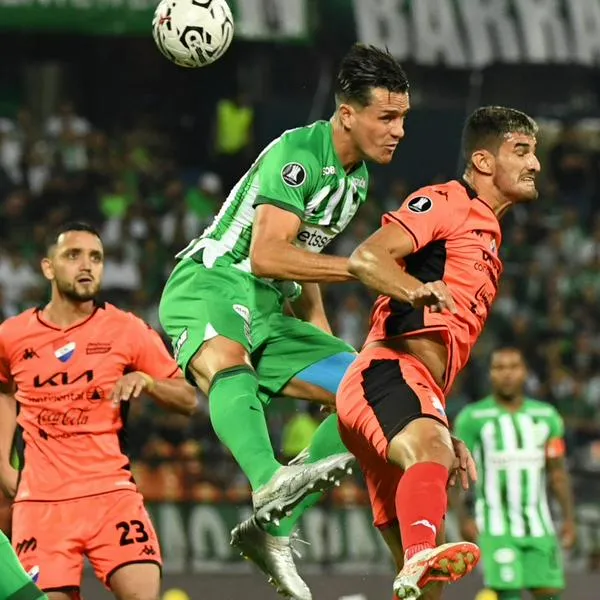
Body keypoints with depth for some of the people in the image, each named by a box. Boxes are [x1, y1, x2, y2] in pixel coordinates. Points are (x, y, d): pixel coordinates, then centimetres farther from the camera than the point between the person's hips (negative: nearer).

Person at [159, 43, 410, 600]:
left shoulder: (356, 176, 12)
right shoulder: (297, 154, -17)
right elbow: (266, 255, -28)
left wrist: (320, 338, 22)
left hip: (269, 309, 9)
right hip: (209, 284, -9)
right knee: (226, 361, -41)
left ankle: (272, 528, -3)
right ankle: (269, 482, -67)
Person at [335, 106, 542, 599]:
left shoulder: (487, 242, 33)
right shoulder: (445, 203, 2)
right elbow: (367, 258, -14)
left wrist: (448, 433, 35)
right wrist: (415, 290, -33)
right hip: (389, 372, -10)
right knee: (430, 452, -40)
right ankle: (423, 557, -66)